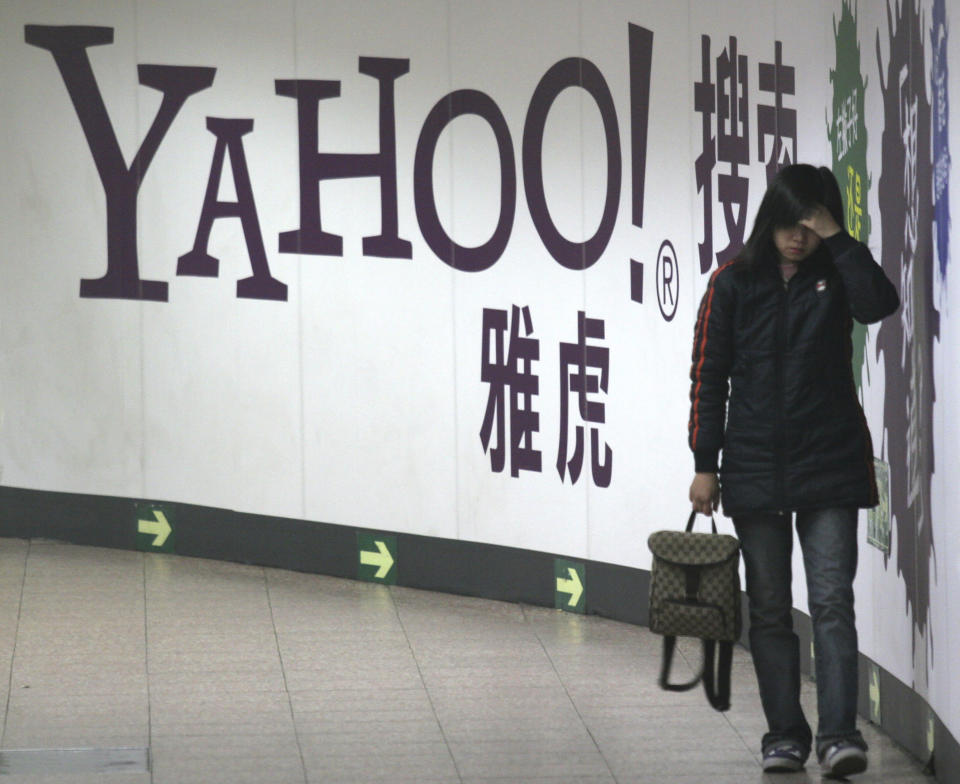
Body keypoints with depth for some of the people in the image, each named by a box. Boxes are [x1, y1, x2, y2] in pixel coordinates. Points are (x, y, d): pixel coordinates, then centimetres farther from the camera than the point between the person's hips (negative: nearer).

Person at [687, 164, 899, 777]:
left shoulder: (836, 277, 2)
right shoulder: (734, 284, 2)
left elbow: (880, 303, -20)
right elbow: (709, 377, 3)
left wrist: (837, 238, -17)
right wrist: (705, 464, -1)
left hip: (829, 468, -1)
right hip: (755, 469, 1)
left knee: (832, 600, -10)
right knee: (770, 609, 6)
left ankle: (839, 733, -15)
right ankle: (785, 735, 13)